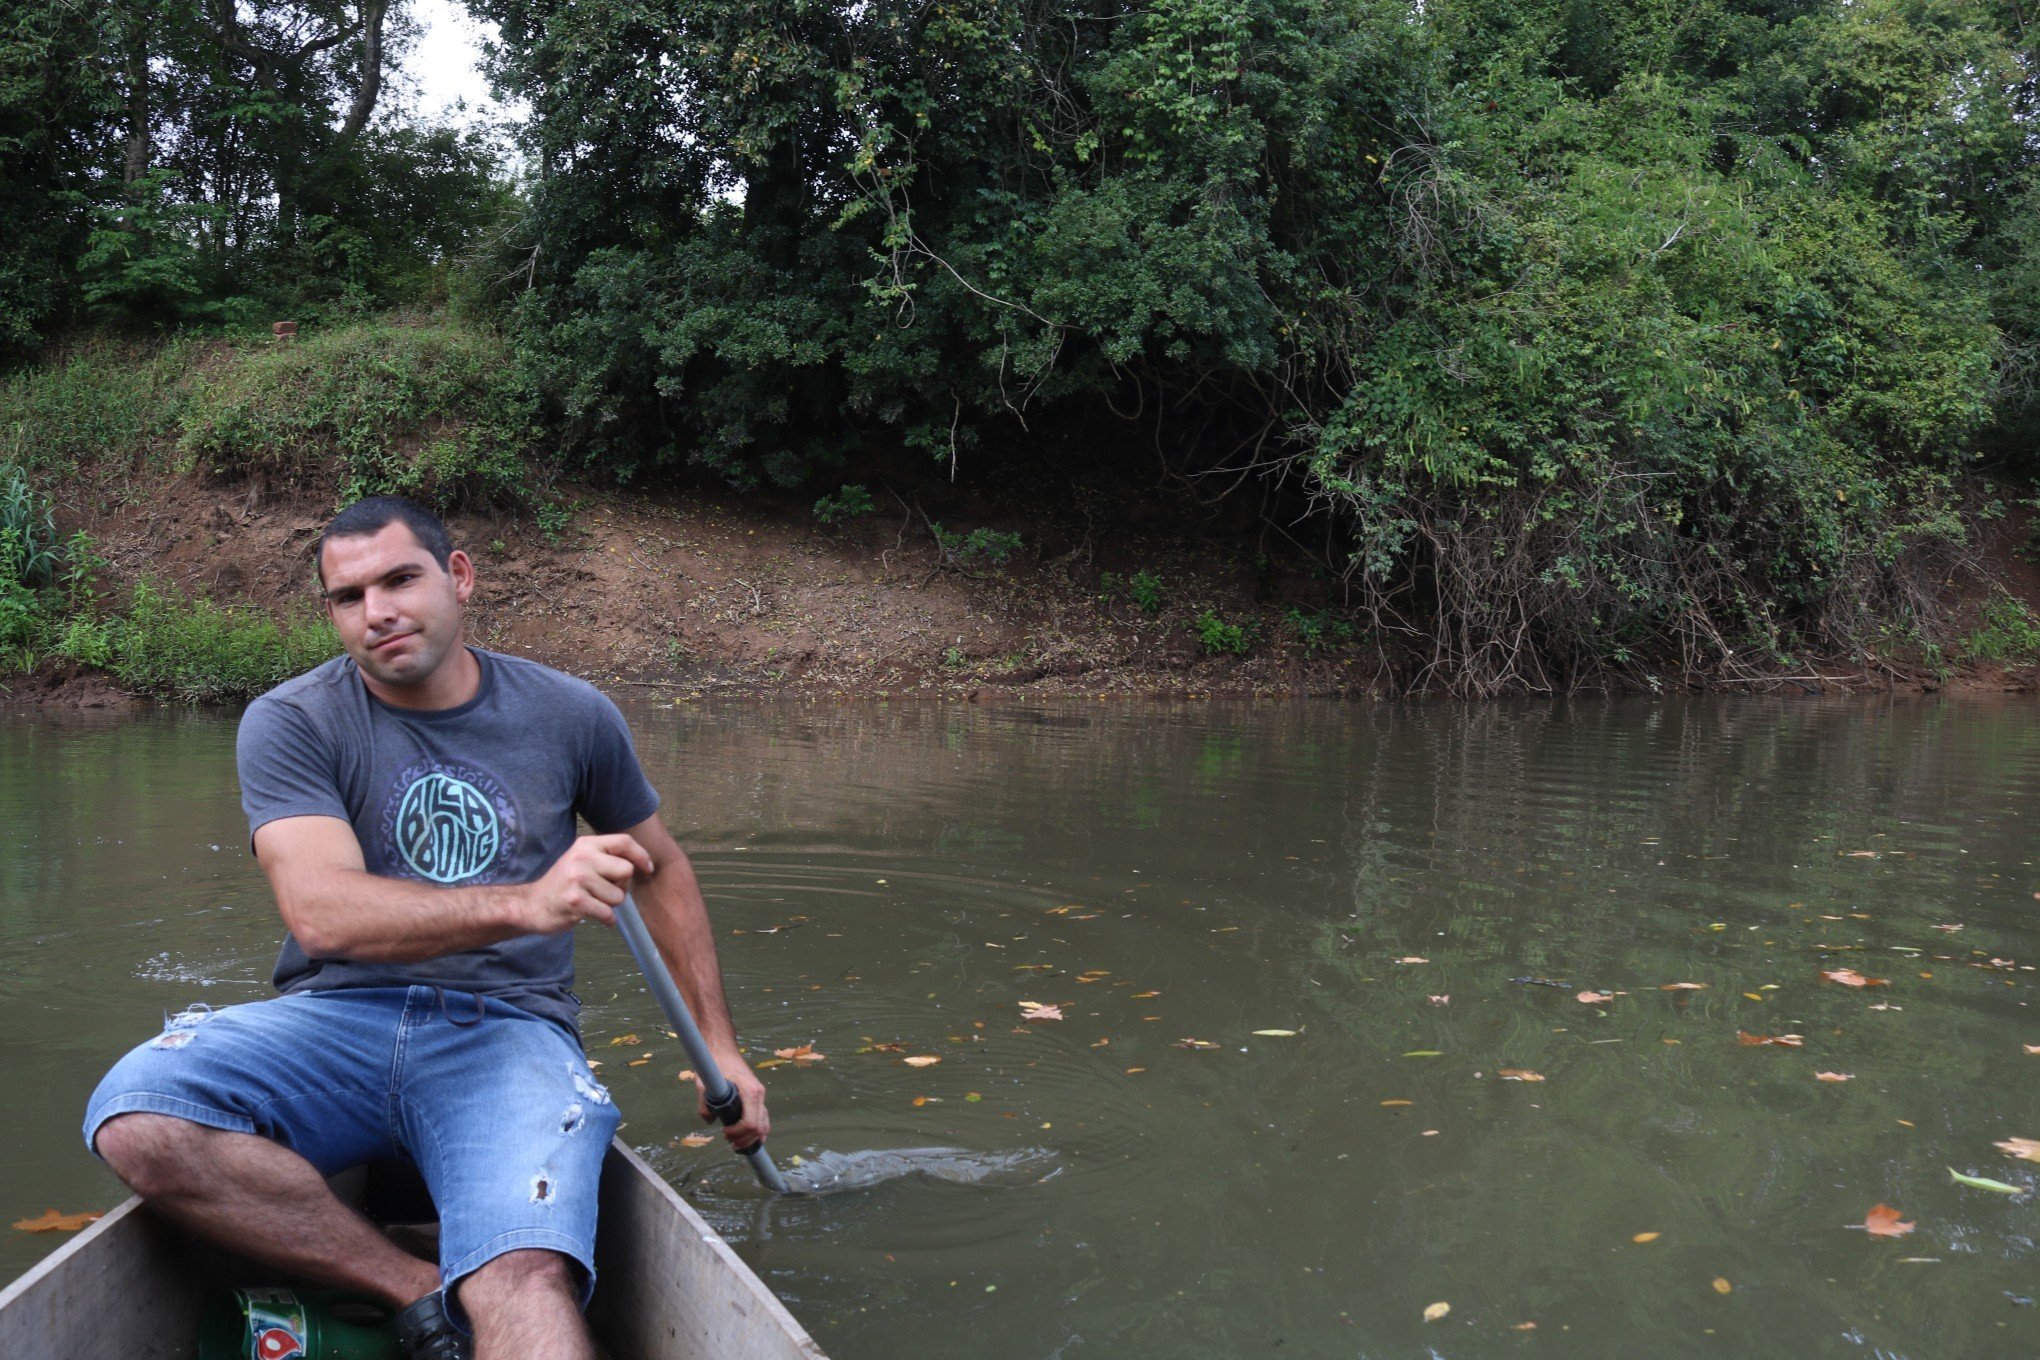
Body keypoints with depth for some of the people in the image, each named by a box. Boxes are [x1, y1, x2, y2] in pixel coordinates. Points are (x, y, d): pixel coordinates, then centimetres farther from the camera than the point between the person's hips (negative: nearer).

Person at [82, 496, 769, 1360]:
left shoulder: (572, 717, 6)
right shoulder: (291, 723, -1)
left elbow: (660, 870, 21)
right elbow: (320, 914, -18)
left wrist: (720, 1047, 19)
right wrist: (523, 904, -34)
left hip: (506, 1028, -2)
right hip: (335, 1022, 2)